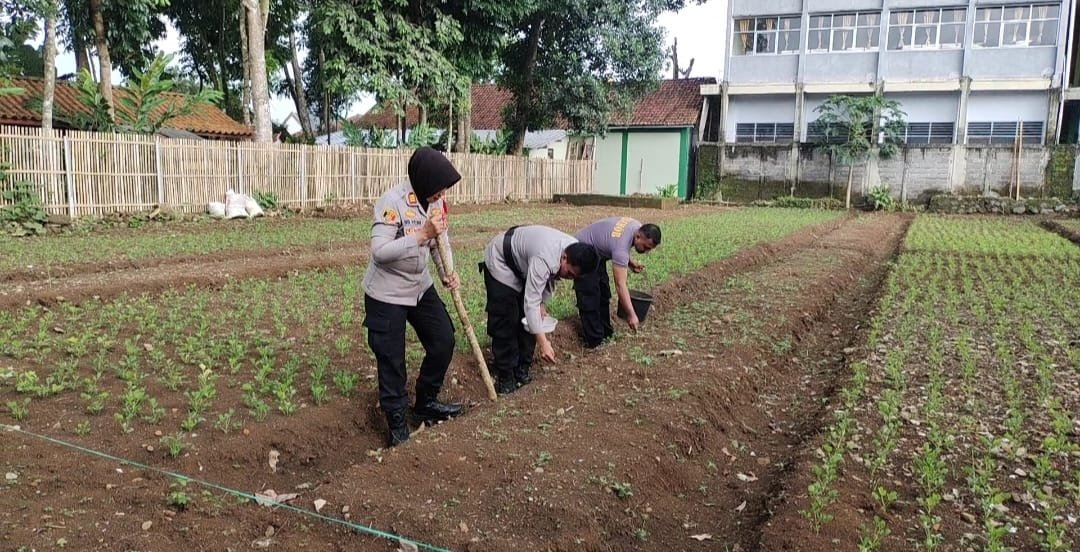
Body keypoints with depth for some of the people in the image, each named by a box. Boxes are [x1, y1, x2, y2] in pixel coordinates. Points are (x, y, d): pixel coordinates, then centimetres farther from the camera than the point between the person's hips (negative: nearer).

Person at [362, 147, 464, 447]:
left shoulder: (436, 201, -3)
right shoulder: (392, 202, -26)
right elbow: (379, 251, -31)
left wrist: (446, 273, -5)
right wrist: (421, 235, -35)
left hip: (421, 287, 7)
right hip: (386, 294, -7)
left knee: (444, 341, 12)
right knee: (391, 360, 3)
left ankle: (426, 404, 32)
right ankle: (397, 423, 21)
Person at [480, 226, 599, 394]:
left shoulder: (575, 251, -18)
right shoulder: (544, 260, -43)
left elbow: (552, 276, 2)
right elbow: (531, 303, -42)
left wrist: (543, 303, -8)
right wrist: (543, 342, -43)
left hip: (522, 263, 8)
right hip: (500, 263, -7)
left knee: (527, 320, 4)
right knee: (505, 322, -10)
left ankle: (522, 368, 14)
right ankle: (504, 375, -1)